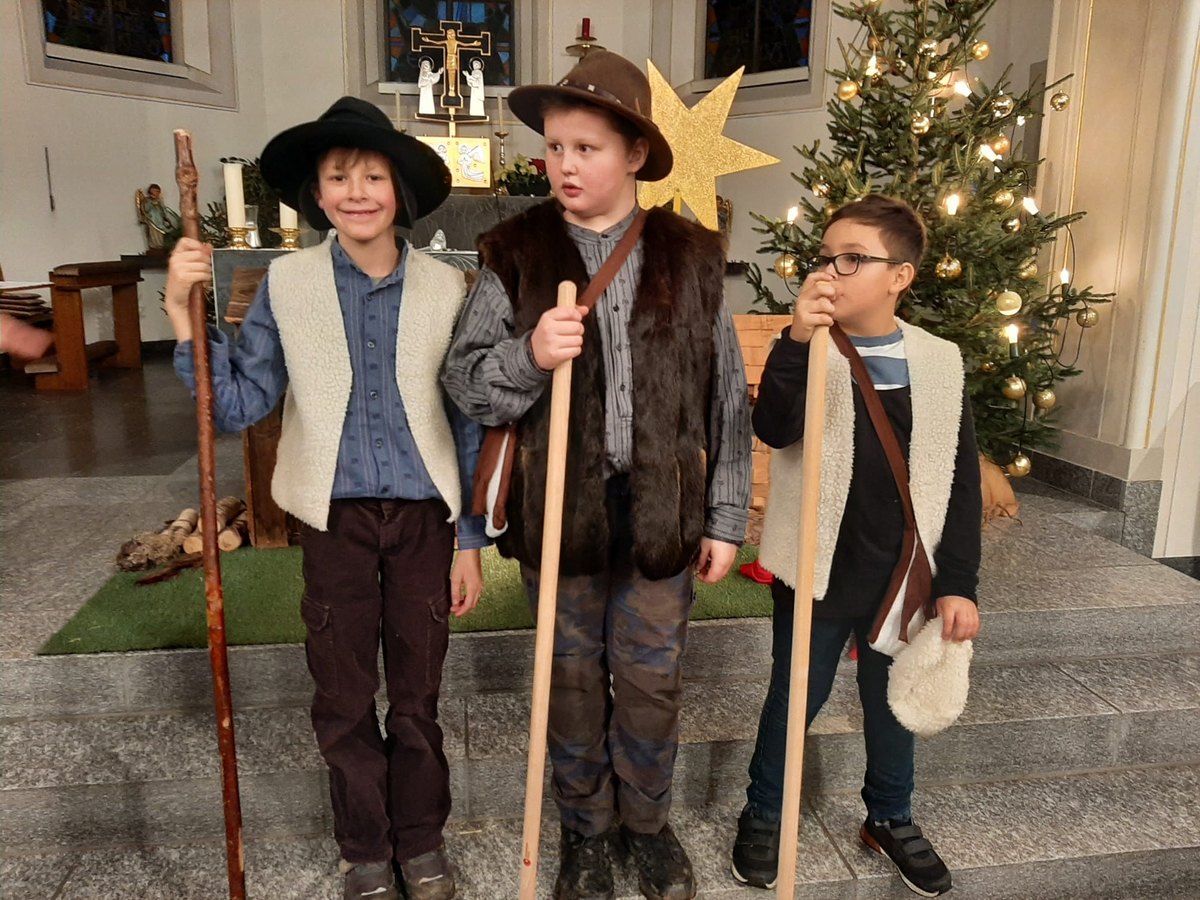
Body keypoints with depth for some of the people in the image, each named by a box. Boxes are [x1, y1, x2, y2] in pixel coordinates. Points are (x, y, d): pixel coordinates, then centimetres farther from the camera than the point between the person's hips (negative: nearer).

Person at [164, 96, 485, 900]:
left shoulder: (446, 288, -4)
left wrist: (471, 539, 1)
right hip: (334, 518, 1)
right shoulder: (287, 283, -3)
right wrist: (186, 314, -17)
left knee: (418, 693, 13)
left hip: (423, 516, 0)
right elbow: (240, 406, -4)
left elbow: (468, 422, 0)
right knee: (343, 699, 12)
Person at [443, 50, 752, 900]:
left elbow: (727, 399, 1)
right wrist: (529, 353, -24)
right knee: (574, 677, 15)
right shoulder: (514, 254, -3)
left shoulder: (692, 256, -1)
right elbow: (464, 381, -3)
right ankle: (584, 828, 39)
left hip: (662, 508, 1)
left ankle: (648, 822, 40)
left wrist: (726, 515, 1)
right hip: (559, 504, 0)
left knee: (650, 680, 14)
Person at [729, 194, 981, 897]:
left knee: (892, 701, 20)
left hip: (905, 576, 2)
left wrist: (959, 582, -3)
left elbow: (962, 482, -1)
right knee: (794, 698, 13)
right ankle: (764, 814, 37)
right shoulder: (808, 354, -8)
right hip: (816, 573, -2)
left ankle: (891, 818, 44)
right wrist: (798, 340, -39)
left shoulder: (941, 362, -3)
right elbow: (773, 429, -27)